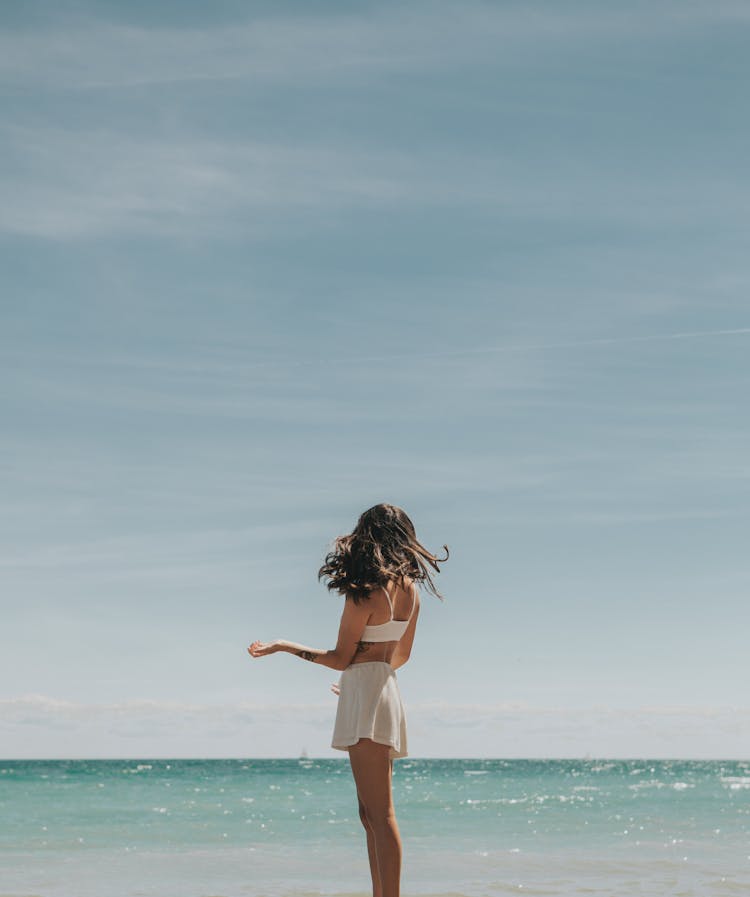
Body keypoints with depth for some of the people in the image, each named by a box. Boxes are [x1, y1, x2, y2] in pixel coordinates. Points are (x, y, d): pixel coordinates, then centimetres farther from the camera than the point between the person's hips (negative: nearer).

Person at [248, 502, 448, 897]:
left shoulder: (365, 592, -13)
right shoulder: (409, 589, 10)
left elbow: (340, 658, -10)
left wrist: (283, 646, -3)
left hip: (364, 696, -9)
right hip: (387, 690, 9)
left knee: (380, 813, -11)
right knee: (371, 815, 13)